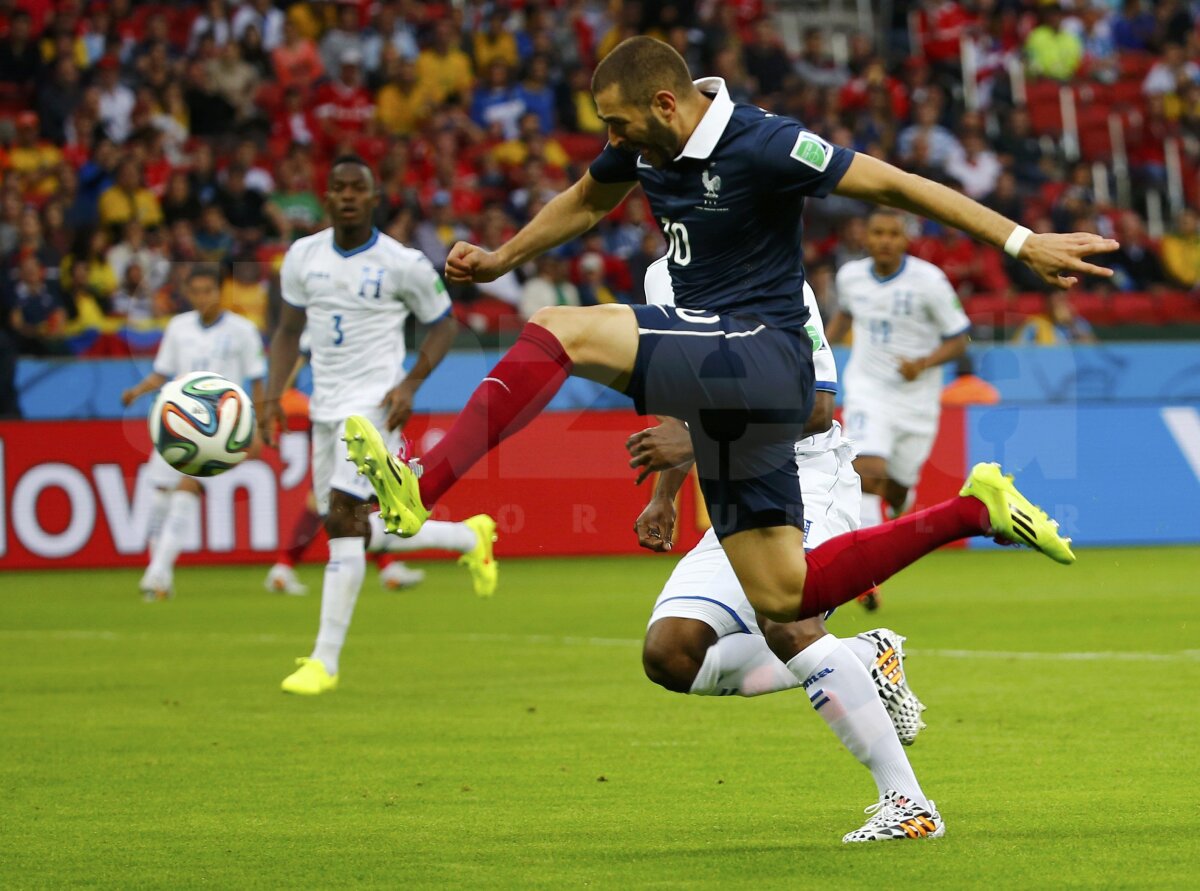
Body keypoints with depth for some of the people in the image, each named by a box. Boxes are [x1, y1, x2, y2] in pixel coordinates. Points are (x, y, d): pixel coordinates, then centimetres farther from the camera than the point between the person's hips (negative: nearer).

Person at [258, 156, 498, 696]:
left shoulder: (402, 264, -7)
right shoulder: (302, 257, 6)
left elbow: (444, 324, 3)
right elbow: (289, 331, 16)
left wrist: (411, 383, -9)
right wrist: (273, 397, 5)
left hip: (374, 405, -6)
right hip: (325, 408, 6)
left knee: (342, 519, -17)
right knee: (357, 531, 9)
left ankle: (325, 661, -14)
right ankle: (469, 537, 33)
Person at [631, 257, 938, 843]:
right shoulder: (664, 278, 13)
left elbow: (816, 408, -18)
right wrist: (663, 497, 18)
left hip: (804, 480, -8)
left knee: (784, 620, -33)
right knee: (670, 654, -8)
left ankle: (907, 802, -30)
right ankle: (866, 660, 1)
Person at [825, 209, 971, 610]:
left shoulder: (929, 281, -12)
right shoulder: (850, 276, 0)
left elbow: (958, 339, -6)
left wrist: (923, 363, -22)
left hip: (915, 399, -1)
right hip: (867, 392, 1)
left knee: (897, 492, 8)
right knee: (868, 472, -22)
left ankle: (903, 502, 50)